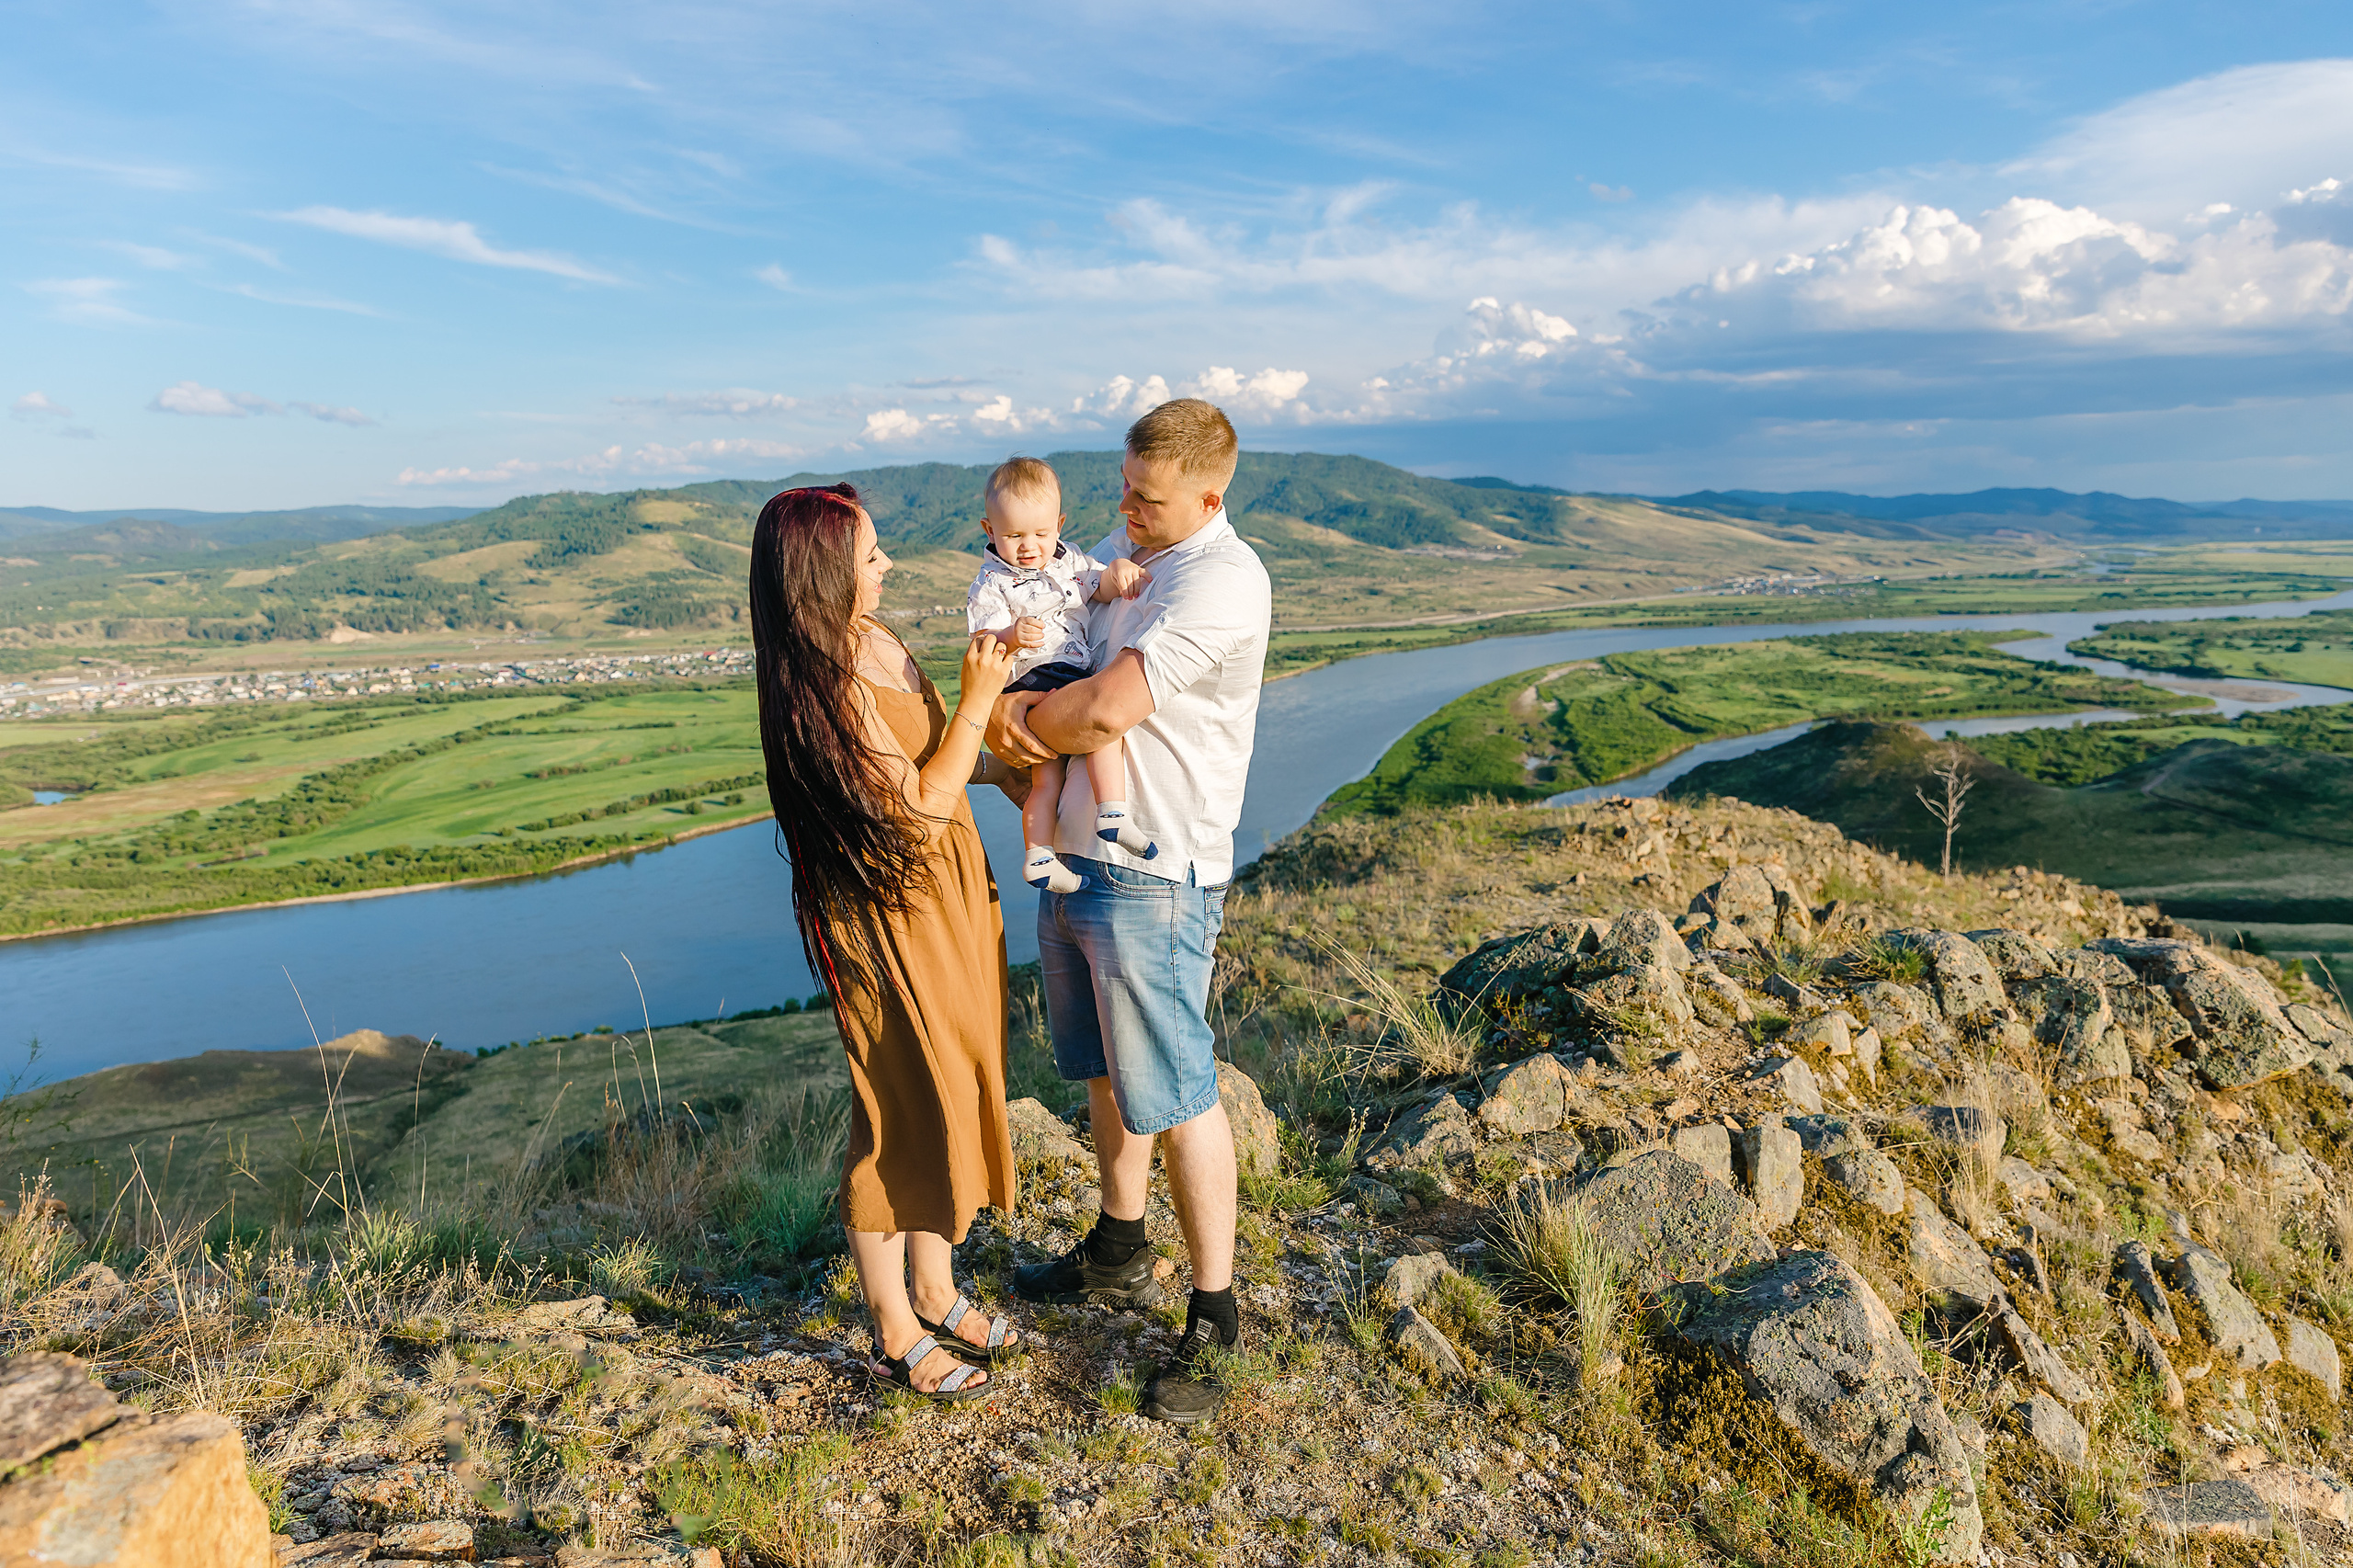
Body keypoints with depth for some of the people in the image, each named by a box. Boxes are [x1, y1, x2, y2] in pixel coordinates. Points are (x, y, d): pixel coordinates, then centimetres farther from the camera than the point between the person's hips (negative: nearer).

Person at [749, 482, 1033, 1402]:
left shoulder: (875, 639, 5)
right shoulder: (821, 686, -23)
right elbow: (918, 802, -22)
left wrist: (997, 770, 12)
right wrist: (976, 701, -22)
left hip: (951, 892, 9)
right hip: (890, 917, -9)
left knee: (951, 1093, 18)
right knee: (905, 1113, 4)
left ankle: (937, 1293, 35)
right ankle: (896, 1336, 23)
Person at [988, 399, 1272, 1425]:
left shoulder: (1223, 579, -17)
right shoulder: (1114, 551, 11)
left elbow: (1107, 709, -25)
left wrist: (1020, 723, -6)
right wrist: (1011, 702, -7)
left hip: (1153, 877, -9)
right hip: (1072, 854, 9)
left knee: (1173, 1094, 0)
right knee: (1104, 1072, 20)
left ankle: (1213, 1318, 16)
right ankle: (1118, 1256, 40)